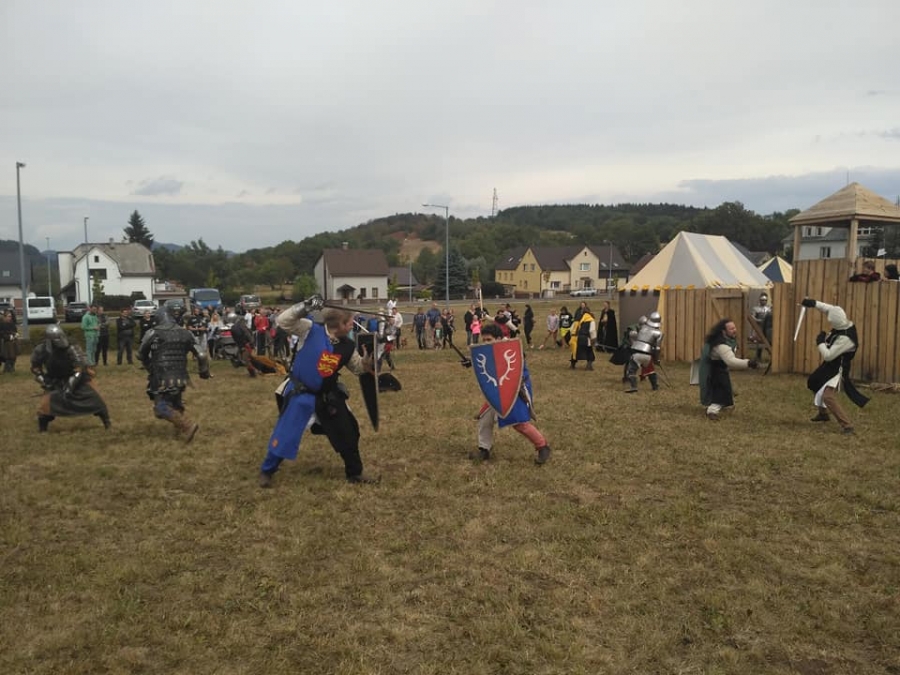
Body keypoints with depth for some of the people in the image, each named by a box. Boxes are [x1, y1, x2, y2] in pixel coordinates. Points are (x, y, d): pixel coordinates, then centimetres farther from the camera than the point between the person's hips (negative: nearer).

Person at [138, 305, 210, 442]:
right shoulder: (186, 333, 4)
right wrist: (204, 372, 20)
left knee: (162, 408, -5)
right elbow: (201, 354, 4)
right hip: (180, 377, 5)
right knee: (176, 403, 28)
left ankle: (188, 426, -19)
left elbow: (141, 354, 10)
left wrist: (150, 368, 30)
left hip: (161, 378, -5)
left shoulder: (153, 333, -4)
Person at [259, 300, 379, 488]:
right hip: (300, 393, -5)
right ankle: (266, 471, 25)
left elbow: (359, 367, 10)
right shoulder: (310, 330, -17)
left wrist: (372, 354, -9)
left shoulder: (347, 347, -3)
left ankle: (355, 473, 26)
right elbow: (283, 320, -23)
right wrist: (304, 307, -34)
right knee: (284, 434, 2)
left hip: (327, 396, 5)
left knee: (348, 432, 8)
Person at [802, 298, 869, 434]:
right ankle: (823, 414, 48)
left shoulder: (845, 339, -34)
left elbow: (828, 355, -30)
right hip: (830, 366, 10)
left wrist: (820, 342, -16)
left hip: (837, 369, -10)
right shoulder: (845, 323, -10)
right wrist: (814, 303, -4)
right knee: (817, 386, 28)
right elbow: (832, 309, 5)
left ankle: (847, 426, -21)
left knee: (828, 396, -21)